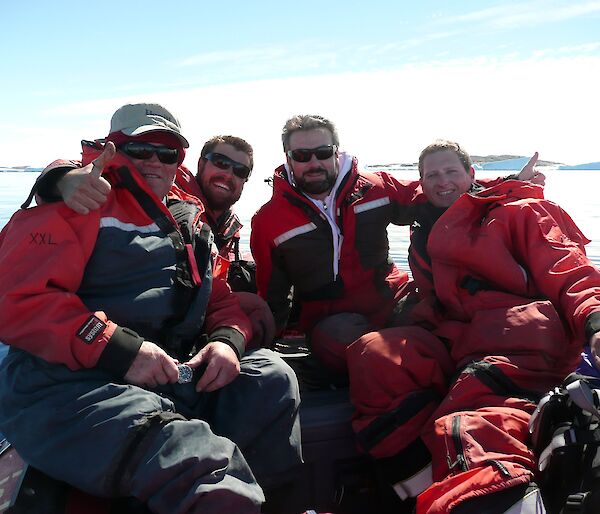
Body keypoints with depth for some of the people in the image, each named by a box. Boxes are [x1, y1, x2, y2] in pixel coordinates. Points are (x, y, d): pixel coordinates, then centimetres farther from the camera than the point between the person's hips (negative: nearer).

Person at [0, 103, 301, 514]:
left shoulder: (190, 222, 22)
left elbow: (220, 299, 23)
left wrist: (228, 338, -2)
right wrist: (117, 349, -19)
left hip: (174, 375, 7)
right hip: (68, 383, -7)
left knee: (271, 375, -13)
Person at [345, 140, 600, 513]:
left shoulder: (518, 212, 15)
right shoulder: (424, 240, 31)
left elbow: (568, 273, 3)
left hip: (521, 343, -5)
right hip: (455, 346, 5)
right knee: (372, 354, -23)